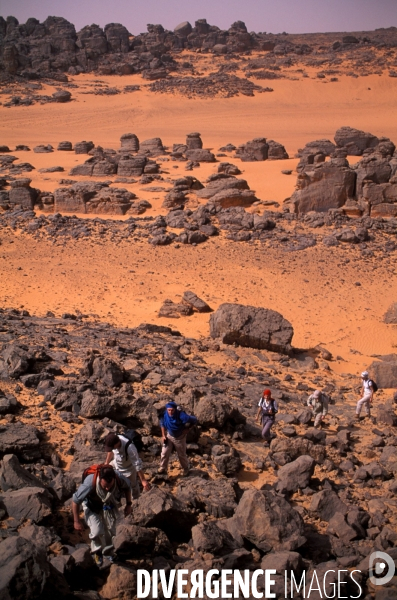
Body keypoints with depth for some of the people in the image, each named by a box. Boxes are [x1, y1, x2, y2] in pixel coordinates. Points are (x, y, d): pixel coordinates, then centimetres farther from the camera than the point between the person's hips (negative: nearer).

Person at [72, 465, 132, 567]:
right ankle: (97, 552, 13)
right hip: (92, 506, -3)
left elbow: (127, 487, -7)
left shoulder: (120, 479, -34)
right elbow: (75, 501, -26)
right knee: (97, 531, -19)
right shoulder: (90, 484, -43)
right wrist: (76, 521, -17)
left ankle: (108, 551, 43)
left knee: (110, 530, 12)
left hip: (109, 505, 3)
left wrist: (128, 504, -5)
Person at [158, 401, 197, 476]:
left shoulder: (181, 416, -35)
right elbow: (162, 424, 0)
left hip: (179, 437, -3)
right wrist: (163, 435, -2)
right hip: (169, 436, 3)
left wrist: (186, 429, -14)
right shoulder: (164, 415, -21)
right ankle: (163, 468, 26)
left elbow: (194, 420, -22)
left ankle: (186, 469, 37)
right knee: (164, 453, 5)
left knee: (181, 455, 13)